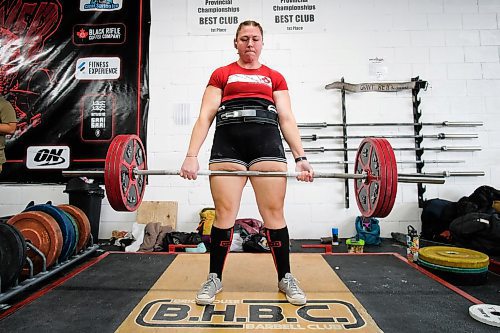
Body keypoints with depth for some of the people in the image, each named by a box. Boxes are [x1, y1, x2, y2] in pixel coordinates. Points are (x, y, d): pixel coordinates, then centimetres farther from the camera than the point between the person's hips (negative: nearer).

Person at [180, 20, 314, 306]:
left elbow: (287, 119, 12)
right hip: (227, 143, 0)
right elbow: (205, 116, 9)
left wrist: (300, 157, -1)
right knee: (224, 214, -3)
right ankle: (215, 278, 16)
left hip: (267, 142, 1)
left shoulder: (275, 77, 23)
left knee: (274, 213, -2)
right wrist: (191, 156, -3)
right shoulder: (221, 74, 20)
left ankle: (286, 277, 16)